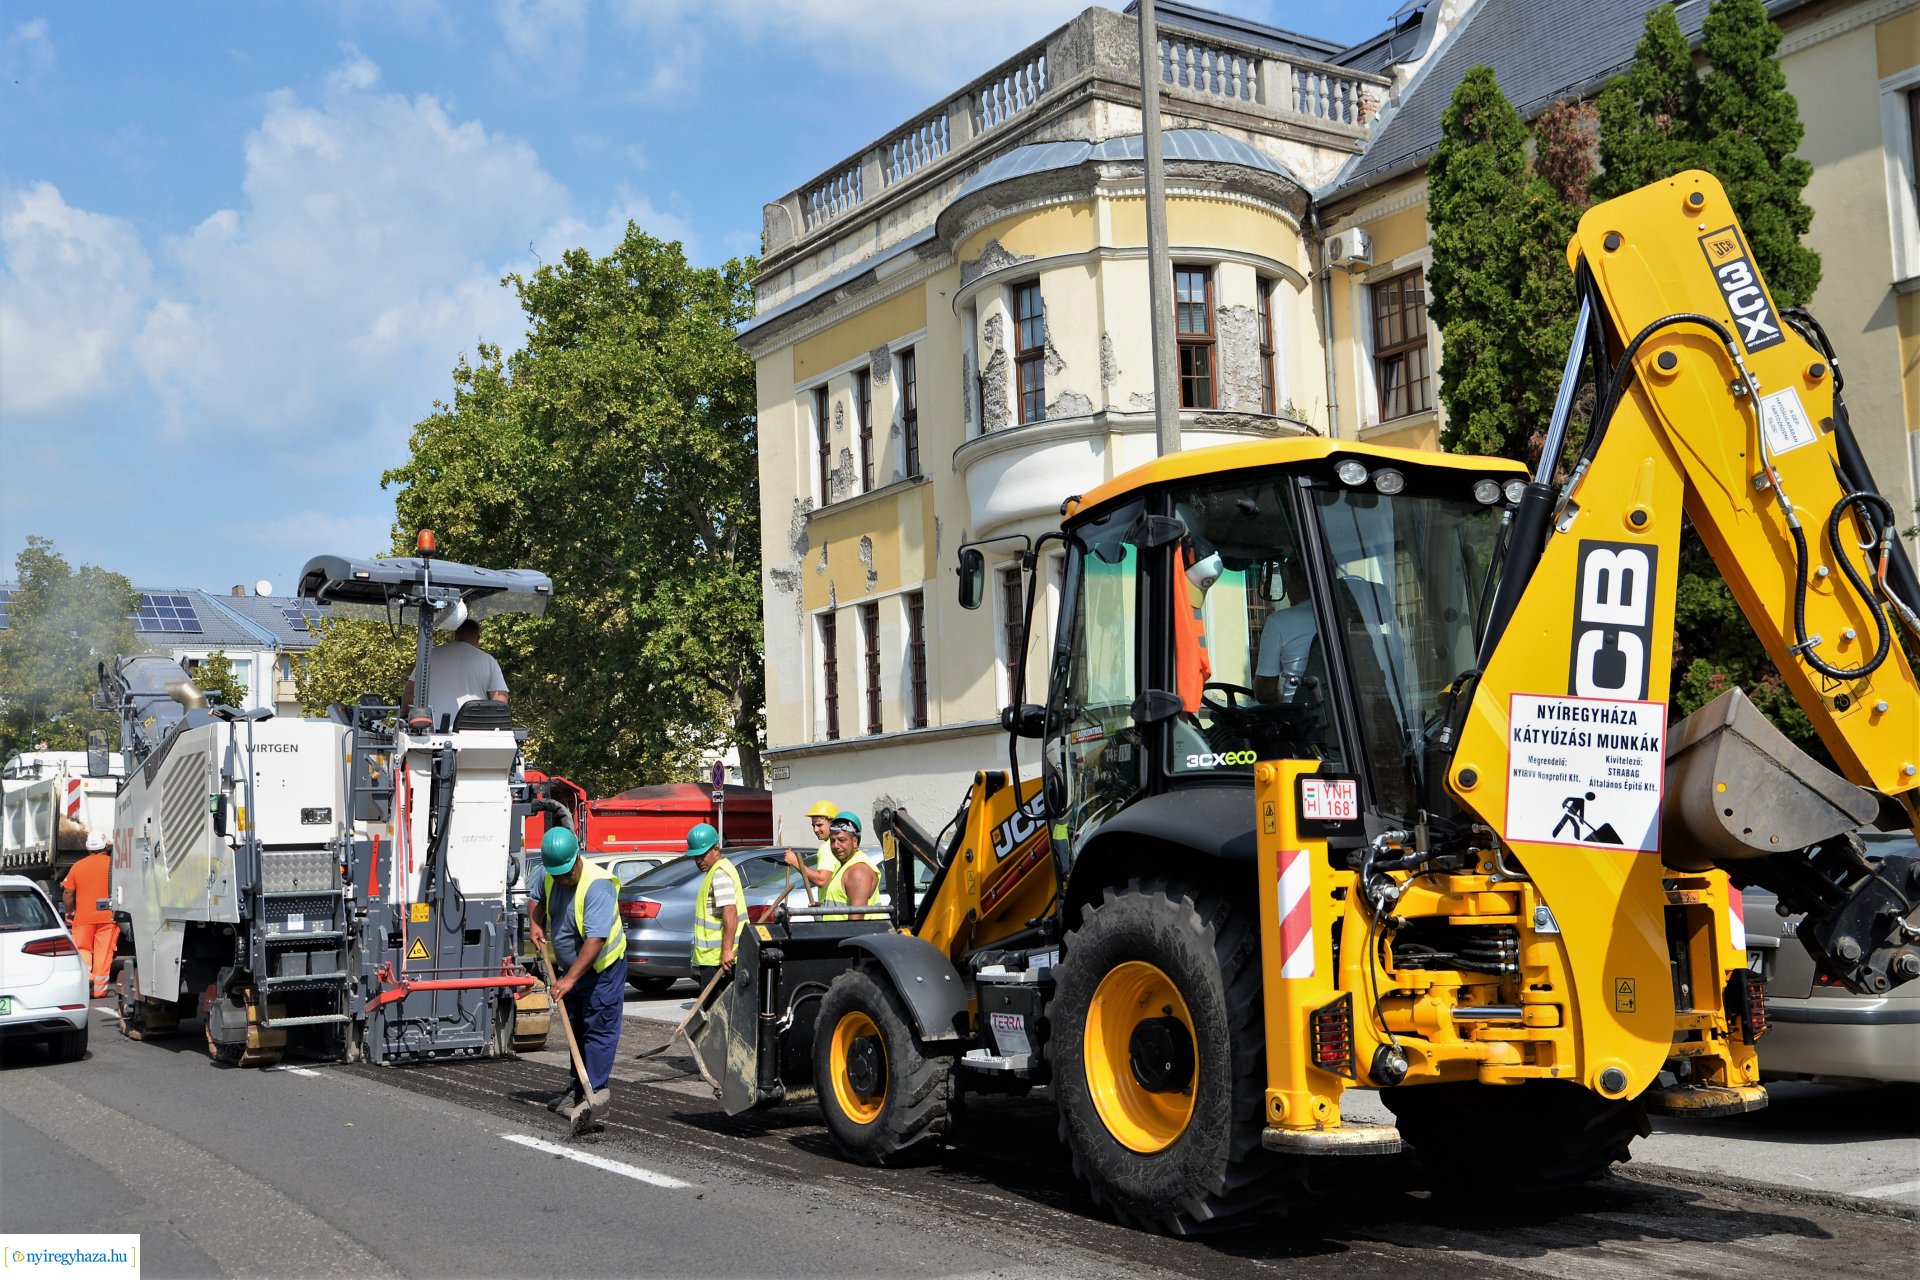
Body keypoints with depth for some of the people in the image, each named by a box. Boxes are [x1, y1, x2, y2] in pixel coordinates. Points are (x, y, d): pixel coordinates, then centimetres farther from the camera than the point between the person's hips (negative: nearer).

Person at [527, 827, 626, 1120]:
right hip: (571, 966, 8)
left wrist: (569, 979, -37)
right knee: (576, 1027, 15)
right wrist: (536, 925, -1)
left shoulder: (597, 885, -30)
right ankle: (579, 1088, 25)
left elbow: (595, 940, -35)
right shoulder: (548, 878, -6)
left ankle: (596, 1090, -6)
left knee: (599, 1028, -8)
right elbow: (535, 897, 20)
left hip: (603, 967, -8)